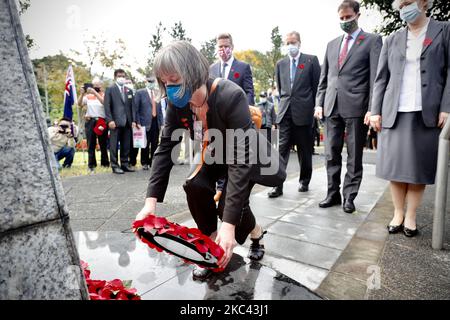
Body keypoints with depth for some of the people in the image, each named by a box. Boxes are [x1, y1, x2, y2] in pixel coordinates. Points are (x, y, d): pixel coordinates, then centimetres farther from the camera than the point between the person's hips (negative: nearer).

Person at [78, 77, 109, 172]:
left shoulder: (104, 95, 6)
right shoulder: (88, 96, 13)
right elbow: (80, 104, 4)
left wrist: (95, 92, -22)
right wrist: (82, 93, -8)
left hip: (101, 121, -2)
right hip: (90, 121, 2)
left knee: (103, 144, 3)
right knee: (91, 144, 2)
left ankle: (105, 163, 12)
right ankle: (91, 164, 7)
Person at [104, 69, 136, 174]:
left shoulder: (129, 91, 18)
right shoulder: (110, 89, 5)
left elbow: (132, 107, 15)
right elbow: (107, 106, -2)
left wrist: (133, 120, 5)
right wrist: (110, 120, -12)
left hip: (127, 122, 4)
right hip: (115, 122, -4)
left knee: (126, 145, 6)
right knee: (114, 145, -3)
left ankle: (125, 164, 13)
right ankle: (115, 166, 3)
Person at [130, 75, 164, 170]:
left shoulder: (157, 93, 13)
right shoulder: (140, 93, 1)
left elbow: (160, 109, 14)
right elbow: (135, 109, -3)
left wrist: (161, 122, 7)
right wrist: (137, 122, -10)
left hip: (156, 122, 4)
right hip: (145, 122, -4)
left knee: (155, 144, 7)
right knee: (145, 144, 3)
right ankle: (144, 163, 15)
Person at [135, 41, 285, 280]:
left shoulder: (230, 96, -36)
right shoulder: (177, 105, -17)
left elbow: (240, 159, -40)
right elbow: (165, 149, -16)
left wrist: (229, 224, -43)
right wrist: (151, 201, -27)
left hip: (248, 156, -4)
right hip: (215, 155, 5)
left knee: (230, 206, -21)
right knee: (195, 186, -21)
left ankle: (256, 232, 16)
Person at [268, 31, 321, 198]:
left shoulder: (311, 60, 4)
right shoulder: (280, 63, 13)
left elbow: (317, 85, 4)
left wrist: (314, 106, 3)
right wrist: (285, 102, 13)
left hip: (303, 111, -2)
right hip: (285, 111, 2)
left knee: (304, 150, 7)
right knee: (282, 148, -4)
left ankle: (304, 181, 24)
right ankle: (278, 185, -3)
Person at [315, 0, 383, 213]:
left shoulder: (372, 41, 5)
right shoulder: (332, 44, 18)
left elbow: (376, 77, -3)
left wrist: (372, 109, -12)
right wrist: (319, 103, 7)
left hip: (356, 107, -4)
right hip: (332, 106, 4)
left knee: (354, 156, 3)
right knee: (332, 154, 6)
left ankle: (349, 197, 14)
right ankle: (333, 193, 18)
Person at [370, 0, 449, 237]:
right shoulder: (392, 40, 15)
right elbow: (381, 79, 9)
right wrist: (375, 111, 0)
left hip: (426, 113, -1)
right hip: (395, 113, 2)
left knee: (419, 167, 1)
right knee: (395, 166, 2)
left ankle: (411, 216, 12)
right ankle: (398, 213, 14)